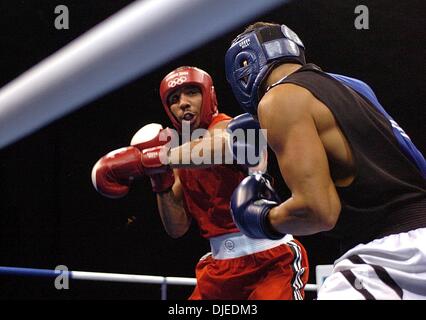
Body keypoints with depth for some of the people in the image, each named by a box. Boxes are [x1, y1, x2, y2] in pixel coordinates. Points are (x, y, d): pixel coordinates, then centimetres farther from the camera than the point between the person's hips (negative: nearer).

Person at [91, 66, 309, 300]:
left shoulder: (228, 128, -8)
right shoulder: (183, 156, 13)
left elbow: (215, 148, -36)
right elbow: (177, 228, 11)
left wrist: (142, 160, -32)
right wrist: (161, 183, -3)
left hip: (271, 259, -7)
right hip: (221, 266, 7)